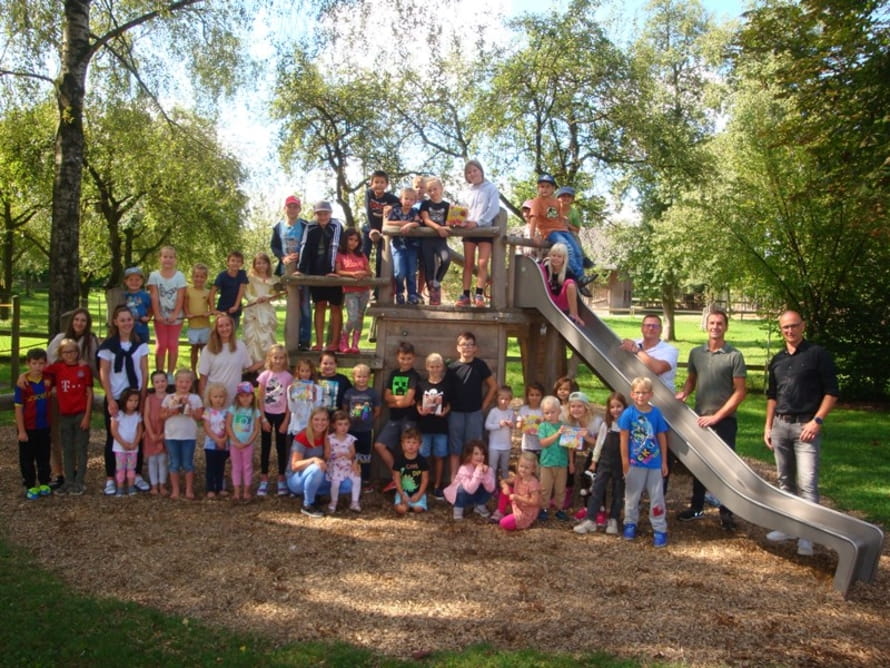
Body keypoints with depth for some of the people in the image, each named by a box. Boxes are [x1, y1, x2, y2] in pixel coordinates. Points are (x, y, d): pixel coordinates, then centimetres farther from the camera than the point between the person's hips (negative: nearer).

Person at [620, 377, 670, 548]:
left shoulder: (656, 413, -4)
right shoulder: (628, 414, -10)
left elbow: (662, 438, 3)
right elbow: (624, 439, -6)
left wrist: (664, 462, 5)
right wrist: (625, 462, -6)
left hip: (654, 463, 2)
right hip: (635, 463, -1)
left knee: (657, 497, 7)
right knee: (632, 496, 12)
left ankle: (660, 530, 15)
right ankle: (630, 524, 29)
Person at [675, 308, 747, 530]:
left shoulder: (734, 356, -8)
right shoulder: (696, 353, 5)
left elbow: (740, 392, -9)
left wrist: (716, 416, -13)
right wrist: (684, 393, -6)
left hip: (724, 420, -4)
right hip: (699, 418, 4)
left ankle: (726, 513, 14)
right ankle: (696, 507, 27)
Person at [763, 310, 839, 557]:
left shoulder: (818, 354, -5)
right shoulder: (777, 359, 12)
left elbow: (832, 392, -6)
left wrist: (817, 421, -14)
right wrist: (768, 426, 15)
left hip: (806, 426, -6)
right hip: (780, 425, 6)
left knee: (807, 483, -9)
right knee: (785, 480, 13)